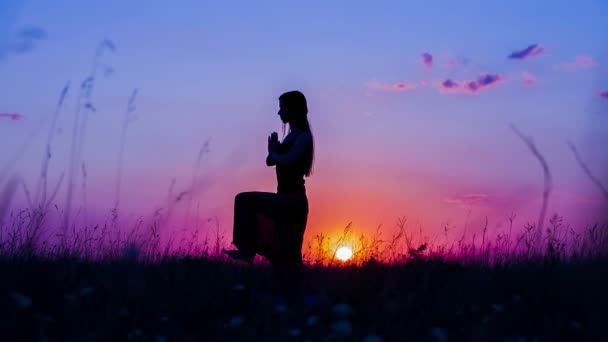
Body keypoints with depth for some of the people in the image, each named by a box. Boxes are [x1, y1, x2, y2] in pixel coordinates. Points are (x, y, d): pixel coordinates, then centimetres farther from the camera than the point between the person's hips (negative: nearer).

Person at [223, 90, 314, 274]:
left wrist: (274, 152, -2)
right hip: (285, 201, 9)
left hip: (293, 200, -9)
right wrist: (273, 149, 0)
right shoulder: (290, 136, 19)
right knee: (286, 254, 10)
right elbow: (270, 161, 19)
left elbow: (287, 160, -22)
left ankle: (246, 250, -17)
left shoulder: (304, 137, -8)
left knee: (244, 200, -19)